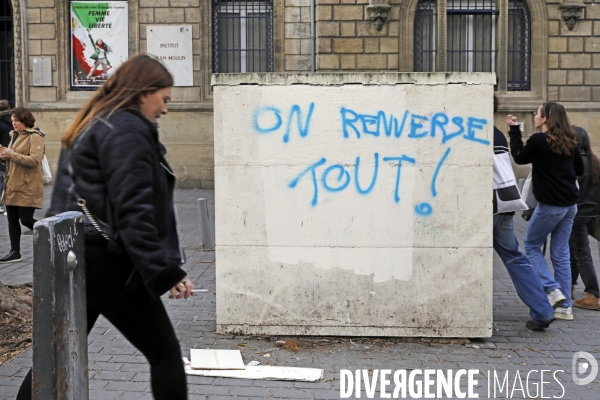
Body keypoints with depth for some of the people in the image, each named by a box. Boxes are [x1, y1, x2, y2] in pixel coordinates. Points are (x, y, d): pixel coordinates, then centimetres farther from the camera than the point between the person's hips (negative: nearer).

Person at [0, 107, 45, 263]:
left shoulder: (35, 137, -10)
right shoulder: (15, 136, 18)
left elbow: (35, 160, -21)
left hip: (27, 187, -9)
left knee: (26, 220, -7)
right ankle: (15, 252, 14)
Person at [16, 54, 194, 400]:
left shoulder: (93, 125, 18)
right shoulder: (127, 131, -12)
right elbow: (133, 213, -21)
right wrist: (165, 273, -22)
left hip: (71, 257, 10)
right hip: (107, 262, -10)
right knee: (165, 353, 2)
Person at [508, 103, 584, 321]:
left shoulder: (538, 140, -14)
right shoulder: (570, 141, 6)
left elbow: (519, 157, 2)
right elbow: (580, 169, 14)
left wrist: (514, 130, 8)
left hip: (549, 204, -6)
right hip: (570, 204, 7)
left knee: (531, 247, 12)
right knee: (561, 252, 11)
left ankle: (552, 289, -3)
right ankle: (565, 306, 12)